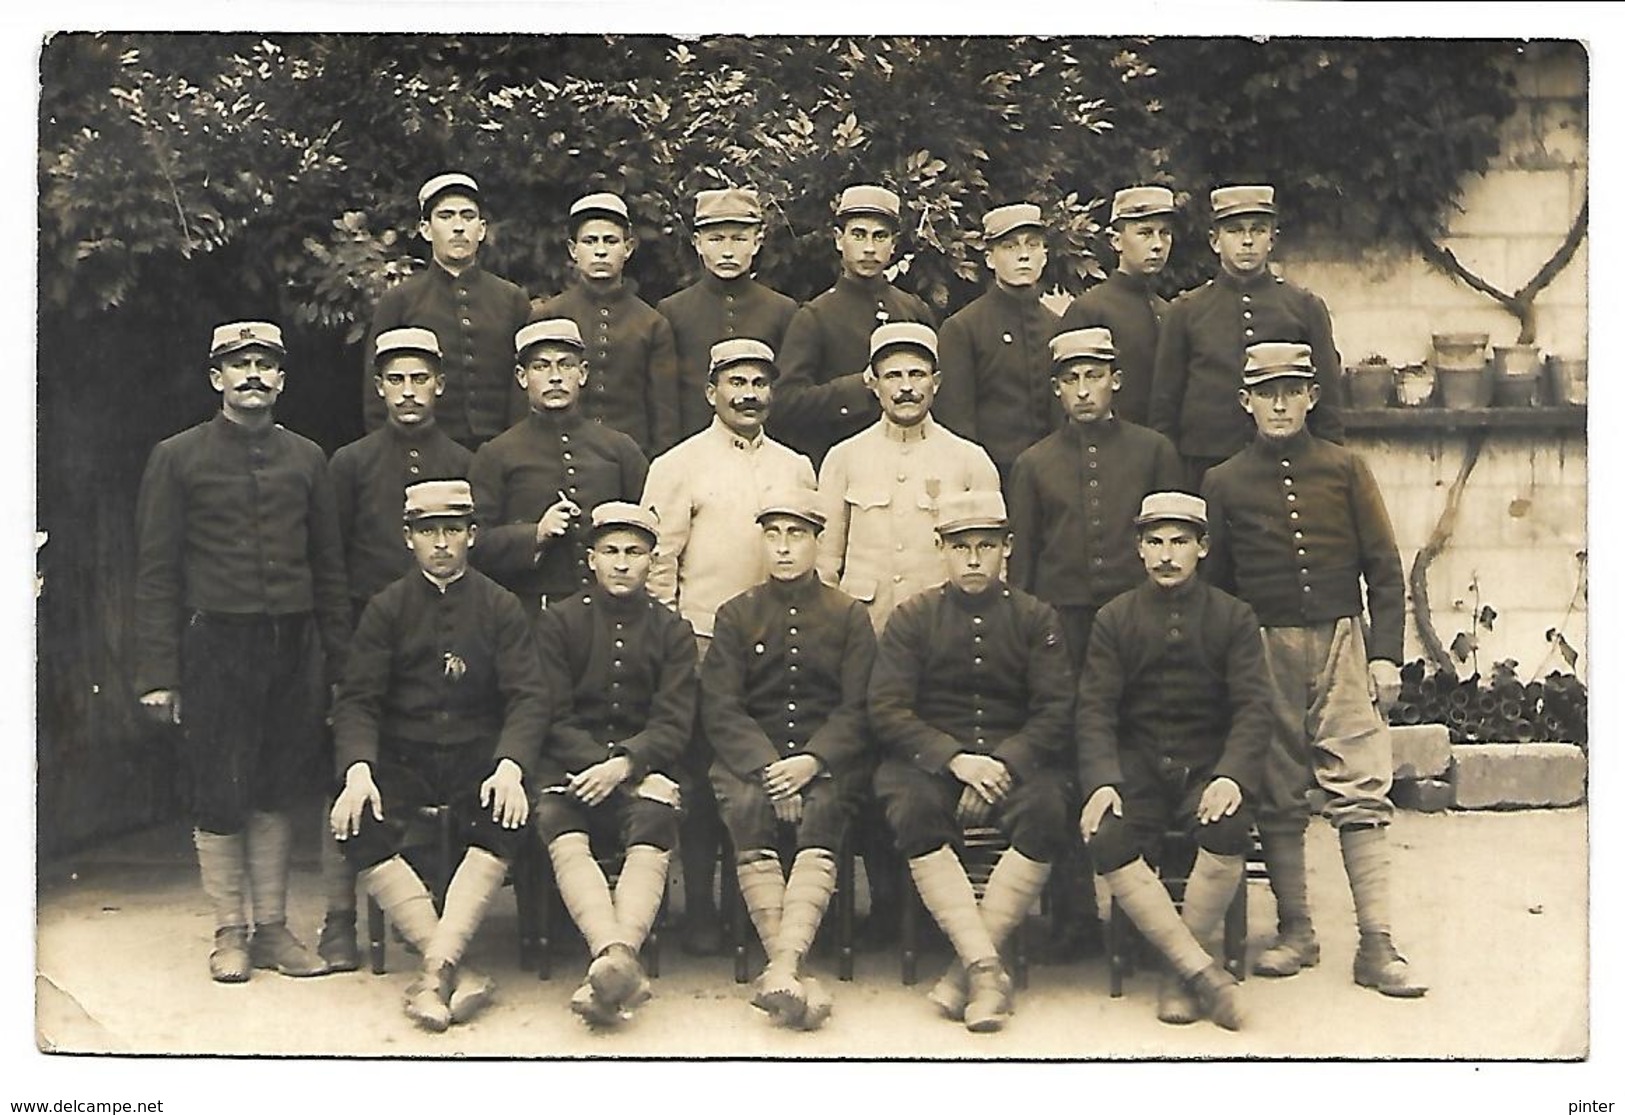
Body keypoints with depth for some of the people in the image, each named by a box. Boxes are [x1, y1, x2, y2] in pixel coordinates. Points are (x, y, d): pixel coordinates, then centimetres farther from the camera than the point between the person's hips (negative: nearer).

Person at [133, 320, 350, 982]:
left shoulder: (306, 459, 11)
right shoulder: (177, 458, 1)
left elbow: (329, 567, 13)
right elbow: (156, 573, -1)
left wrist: (340, 662, 7)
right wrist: (157, 674, -8)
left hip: (293, 646, 3)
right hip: (215, 647, -3)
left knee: (277, 792, 8)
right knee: (219, 797, 2)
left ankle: (272, 928, 18)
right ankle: (230, 932, 15)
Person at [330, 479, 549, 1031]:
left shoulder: (501, 608, 7)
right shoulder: (387, 609, 8)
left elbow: (528, 697, -2)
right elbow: (357, 700, 1)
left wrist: (509, 767, -22)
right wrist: (358, 771, -20)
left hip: (478, 756, -1)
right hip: (402, 756, 1)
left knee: (505, 822, -33)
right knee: (360, 829, -28)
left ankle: (436, 968, -31)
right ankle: (457, 971, -26)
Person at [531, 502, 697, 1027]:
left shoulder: (672, 631, 15)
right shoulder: (558, 623, 14)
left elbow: (673, 724, 3)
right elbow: (553, 717, 4)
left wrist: (624, 766, -17)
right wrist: (598, 765, -14)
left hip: (643, 770, 1)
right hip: (572, 767, 0)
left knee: (652, 830, -33)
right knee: (563, 836, -33)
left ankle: (612, 960, -51)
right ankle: (620, 963, -53)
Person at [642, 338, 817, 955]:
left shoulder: (796, 468, 15)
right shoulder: (679, 464, 3)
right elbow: (659, 562, 1)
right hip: (704, 643, -3)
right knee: (702, 782, 0)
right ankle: (699, 911, 8)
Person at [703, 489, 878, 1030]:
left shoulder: (849, 616, 13)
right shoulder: (737, 615, 14)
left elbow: (857, 709, 3)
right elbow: (721, 707, 3)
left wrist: (812, 761, -15)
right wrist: (766, 766, -14)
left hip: (826, 760, 0)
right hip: (751, 757, 0)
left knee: (822, 810, -33)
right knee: (746, 806, -32)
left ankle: (782, 969, -44)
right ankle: (795, 974, -36)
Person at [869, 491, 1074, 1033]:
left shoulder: (1035, 618, 10)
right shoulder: (913, 617, 7)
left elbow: (1056, 711, 1)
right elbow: (887, 709, -2)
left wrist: (1005, 762, -16)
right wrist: (954, 759, -17)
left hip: (1015, 758, 1)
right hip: (929, 758, 0)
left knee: (1046, 811, -31)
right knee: (913, 808, -33)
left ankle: (968, 967, -25)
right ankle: (988, 967, -34)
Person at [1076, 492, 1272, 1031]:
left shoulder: (1233, 618, 6)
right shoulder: (1115, 619, 8)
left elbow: (1252, 707, -2)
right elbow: (1095, 709, 0)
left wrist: (1231, 776, -21)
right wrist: (1102, 782, -18)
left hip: (1209, 767, -1)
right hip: (1137, 767, 1)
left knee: (1228, 831, -32)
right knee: (1107, 840, -29)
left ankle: (1179, 974, -14)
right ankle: (1203, 971, -23)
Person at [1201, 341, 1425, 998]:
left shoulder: (1344, 470, 7)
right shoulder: (1224, 483, 7)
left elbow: (1384, 568, 7)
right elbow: (1214, 583, 9)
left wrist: (1385, 654, 0)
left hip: (1342, 644, 0)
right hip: (1265, 650, 1)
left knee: (1362, 791, -6)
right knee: (1278, 799, 5)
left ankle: (1377, 946, -5)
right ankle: (1295, 932, 16)